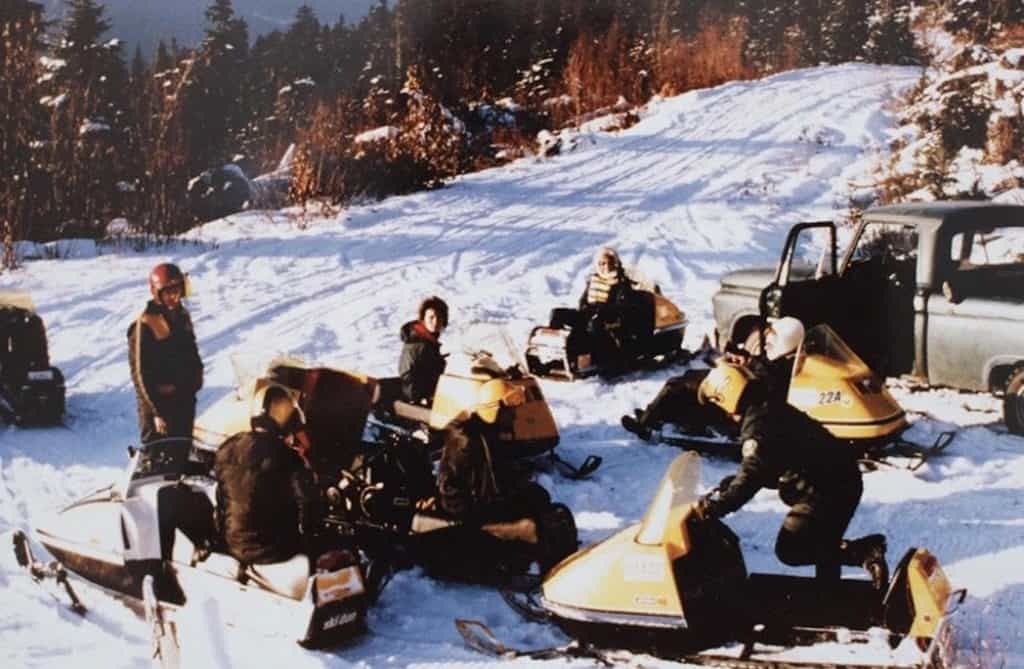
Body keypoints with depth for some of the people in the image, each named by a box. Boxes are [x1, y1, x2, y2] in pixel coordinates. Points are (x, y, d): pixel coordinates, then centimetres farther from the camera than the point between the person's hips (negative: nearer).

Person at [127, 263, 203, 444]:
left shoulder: (182, 316, 8)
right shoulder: (145, 325, -15)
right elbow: (140, 372, -15)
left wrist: (196, 378, 6)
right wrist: (156, 412, -16)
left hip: (185, 401, 7)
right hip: (159, 403, -7)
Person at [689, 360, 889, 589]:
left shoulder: (757, 423, -15)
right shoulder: (773, 407, 17)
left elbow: (752, 476, -24)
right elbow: (763, 470, 24)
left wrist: (713, 508, -26)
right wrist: (725, 486, 18)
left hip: (822, 490, -10)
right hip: (843, 479, 10)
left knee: (789, 550, -6)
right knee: (823, 546, 24)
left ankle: (864, 551, -14)